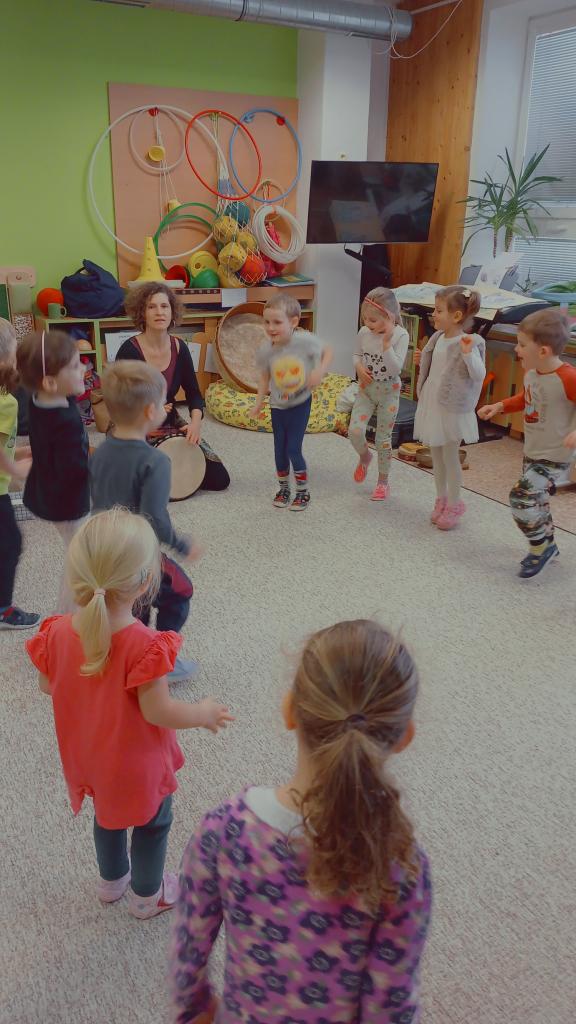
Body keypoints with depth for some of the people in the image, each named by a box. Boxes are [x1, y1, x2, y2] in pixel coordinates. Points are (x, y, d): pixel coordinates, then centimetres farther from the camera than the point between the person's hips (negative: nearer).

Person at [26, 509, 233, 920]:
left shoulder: (57, 632, -19)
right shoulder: (144, 644, -36)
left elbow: (47, 685, -3)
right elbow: (158, 712, -29)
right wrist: (203, 713, -11)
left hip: (89, 757, 5)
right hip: (136, 762, -5)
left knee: (109, 813, 32)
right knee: (153, 823, 23)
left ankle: (112, 881, 55)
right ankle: (147, 895, 45)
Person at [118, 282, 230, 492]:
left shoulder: (179, 348, -2)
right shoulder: (130, 350, -16)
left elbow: (194, 393, 4)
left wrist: (196, 421, -15)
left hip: (170, 425, 4)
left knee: (219, 479, -3)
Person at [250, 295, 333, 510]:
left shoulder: (305, 341, -24)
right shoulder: (265, 351, -15)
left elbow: (327, 351, -8)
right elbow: (265, 378, 0)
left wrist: (320, 371, -25)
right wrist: (259, 403, -1)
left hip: (300, 403, -3)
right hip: (278, 406, 3)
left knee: (293, 449, -4)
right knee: (280, 450, 11)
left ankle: (303, 491, 17)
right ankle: (283, 488, 32)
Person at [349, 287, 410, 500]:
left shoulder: (400, 335, -18)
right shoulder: (364, 333, -7)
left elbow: (396, 368, -25)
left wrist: (386, 342, -32)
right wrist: (359, 367, -11)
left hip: (388, 392, -3)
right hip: (366, 389, 3)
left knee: (383, 438, 5)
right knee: (355, 431, -10)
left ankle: (383, 482, 23)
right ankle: (364, 457, 25)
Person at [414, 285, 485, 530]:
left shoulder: (468, 343, -17)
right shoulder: (438, 338, 6)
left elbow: (479, 375, -24)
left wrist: (467, 353, -37)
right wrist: (423, 360, 6)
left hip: (452, 409, -7)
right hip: (431, 404, 7)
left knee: (450, 457, 3)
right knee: (436, 455, 16)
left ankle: (453, 504, 18)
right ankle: (441, 499, 30)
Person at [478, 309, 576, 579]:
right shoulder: (531, 373, -1)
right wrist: (500, 406, 7)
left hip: (554, 457, -9)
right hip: (532, 452, 9)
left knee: (522, 496, -15)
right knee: (536, 500, 19)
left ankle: (540, 547, 6)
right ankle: (547, 547, 40)